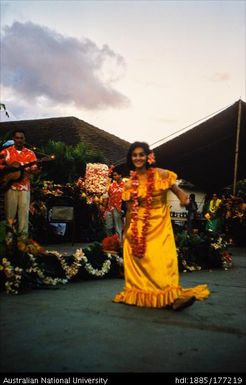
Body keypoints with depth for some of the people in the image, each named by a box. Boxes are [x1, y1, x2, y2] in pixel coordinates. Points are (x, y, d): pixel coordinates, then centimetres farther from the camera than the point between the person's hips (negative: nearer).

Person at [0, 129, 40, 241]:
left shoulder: (30, 153, 7)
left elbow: (34, 168, -1)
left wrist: (37, 168, -23)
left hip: (24, 186, 0)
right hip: (10, 186, 0)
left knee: (24, 211, -1)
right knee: (10, 211, 3)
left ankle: (23, 235, 5)